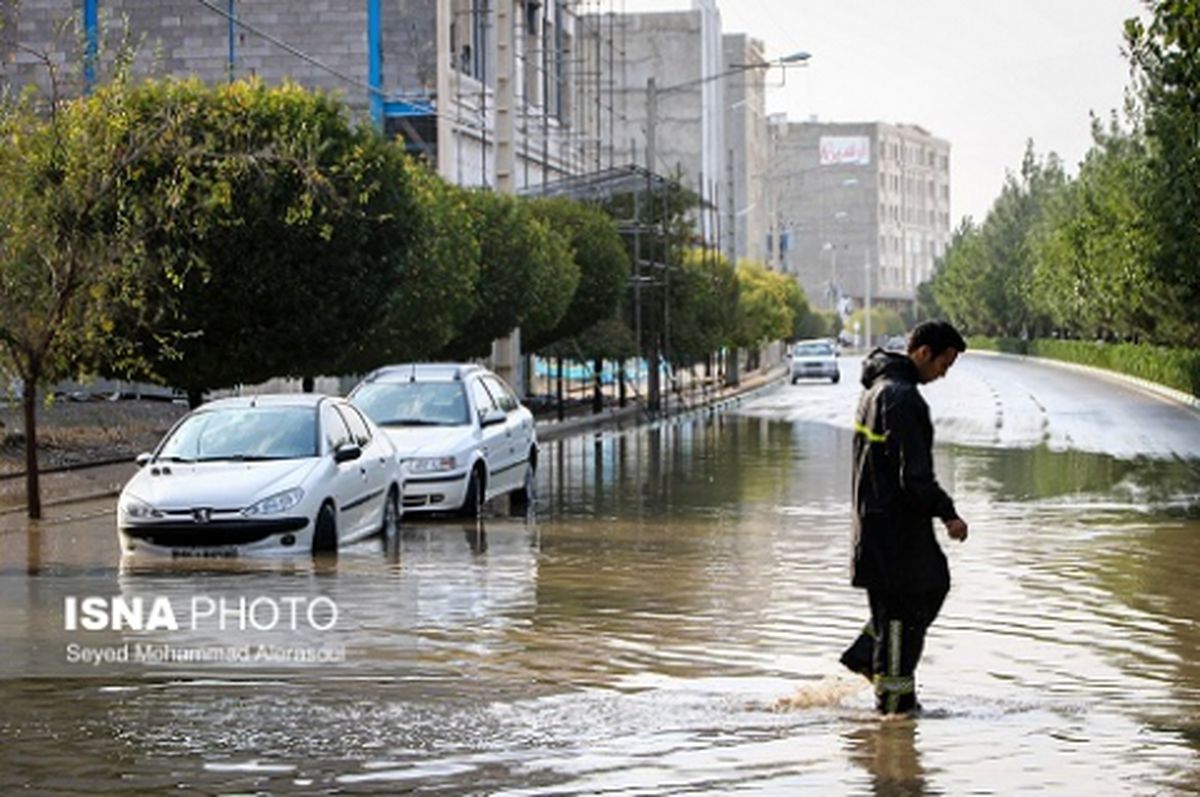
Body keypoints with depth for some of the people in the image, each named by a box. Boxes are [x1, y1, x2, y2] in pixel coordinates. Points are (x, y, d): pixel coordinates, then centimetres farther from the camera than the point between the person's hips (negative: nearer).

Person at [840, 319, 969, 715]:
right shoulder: (901, 397, -22)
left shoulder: (879, 386, 12)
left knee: (935, 582, 20)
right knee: (903, 610, -2)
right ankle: (896, 700, 7)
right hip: (894, 523, -10)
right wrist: (948, 514, -15)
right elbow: (914, 475, -25)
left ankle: (866, 654, 20)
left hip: (875, 514, 10)